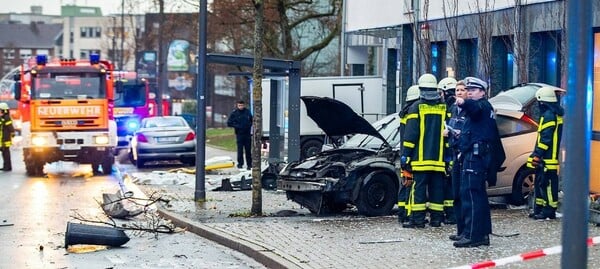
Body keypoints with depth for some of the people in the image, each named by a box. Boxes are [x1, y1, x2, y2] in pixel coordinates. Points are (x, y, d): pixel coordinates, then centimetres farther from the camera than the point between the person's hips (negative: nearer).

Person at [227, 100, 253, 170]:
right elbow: (229, 123, -1)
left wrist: (249, 125, 4)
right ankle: (240, 163, 7)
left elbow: (251, 120, 21)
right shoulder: (234, 113, -2)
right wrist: (237, 126, -11)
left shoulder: (247, 112, 5)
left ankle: (249, 164, 10)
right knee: (240, 150, -2)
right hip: (239, 134, -2)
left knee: (248, 150, 4)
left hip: (247, 134, 2)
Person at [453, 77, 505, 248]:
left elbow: (475, 108, -32)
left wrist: (464, 103, -52)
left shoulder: (483, 105, -6)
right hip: (475, 155, 11)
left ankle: (472, 235, -20)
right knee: (478, 194, 14)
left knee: (470, 193, -16)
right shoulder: (482, 108, 26)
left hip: (475, 155, -11)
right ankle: (483, 234, 18)